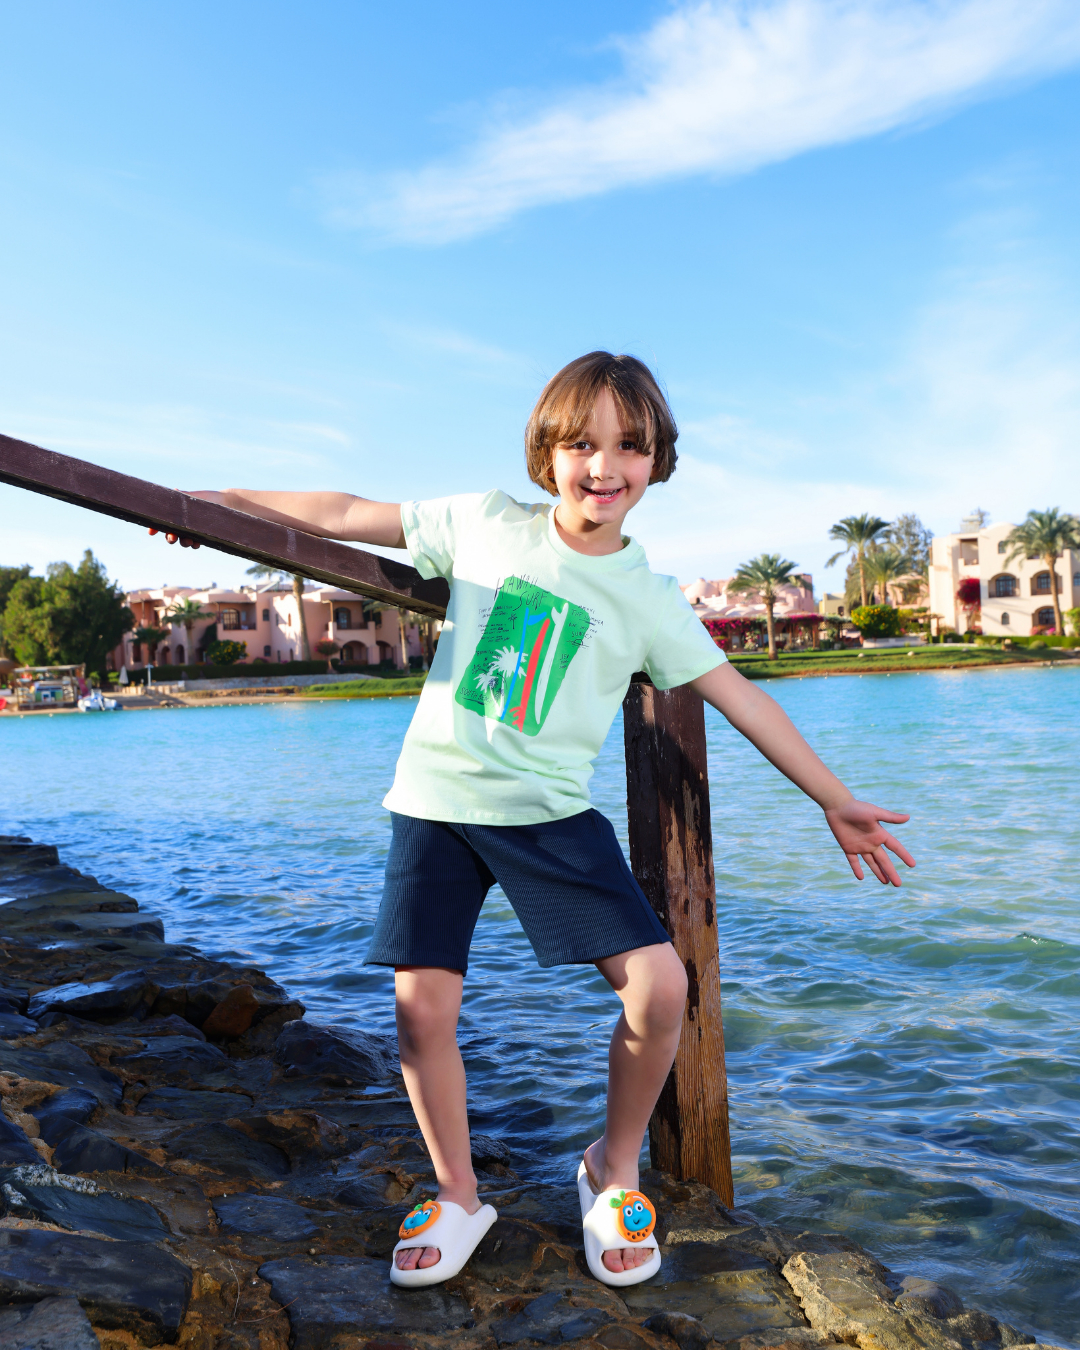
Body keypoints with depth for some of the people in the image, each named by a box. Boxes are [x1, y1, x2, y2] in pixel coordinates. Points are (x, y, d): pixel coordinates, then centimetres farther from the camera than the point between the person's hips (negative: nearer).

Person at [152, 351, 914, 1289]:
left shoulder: (648, 599, 1)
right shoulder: (485, 523, 2)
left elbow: (741, 698, 5)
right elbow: (347, 518, 8)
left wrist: (836, 802, 8)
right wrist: (217, 500, 11)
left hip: (550, 813, 0)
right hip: (435, 800, 1)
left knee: (659, 985, -11)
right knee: (422, 1008, -3)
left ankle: (614, 1170, 18)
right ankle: (458, 1199, 24)